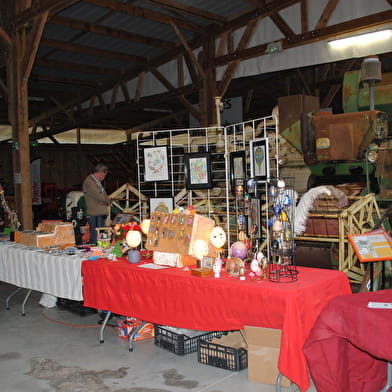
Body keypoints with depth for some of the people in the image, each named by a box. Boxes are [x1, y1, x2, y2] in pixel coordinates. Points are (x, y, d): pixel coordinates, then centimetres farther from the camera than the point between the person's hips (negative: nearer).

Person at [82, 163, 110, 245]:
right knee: (95, 239, -8)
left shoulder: (98, 182, 21)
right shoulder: (88, 181, -10)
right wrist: (106, 200, 0)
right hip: (94, 214, -9)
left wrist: (106, 201, -3)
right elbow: (98, 196, -18)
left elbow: (105, 197, 18)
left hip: (101, 213, 9)